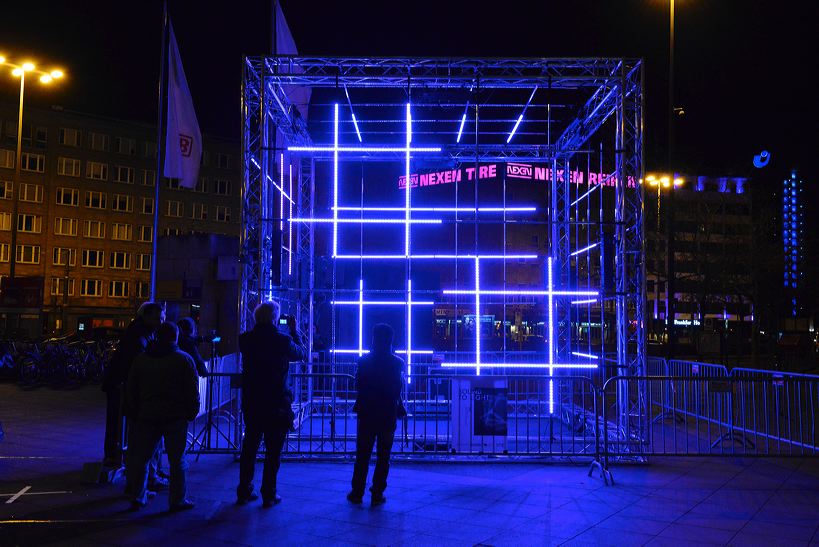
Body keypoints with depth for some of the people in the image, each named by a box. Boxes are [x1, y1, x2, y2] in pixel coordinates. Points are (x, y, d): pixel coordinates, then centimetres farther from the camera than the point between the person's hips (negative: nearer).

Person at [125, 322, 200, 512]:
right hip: (175, 417, -3)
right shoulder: (184, 359, -4)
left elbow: (131, 389, 12)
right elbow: (192, 391, -5)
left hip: (146, 416, 3)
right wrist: (192, 413, 4)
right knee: (177, 460, 3)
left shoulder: (141, 359, 8)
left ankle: (138, 497, 19)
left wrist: (134, 414, 19)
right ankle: (178, 499, 7)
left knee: (141, 457, 14)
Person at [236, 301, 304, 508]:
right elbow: (300, 354, 4)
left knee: (249, 446, 15)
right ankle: (269, 495, 11)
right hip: (276, 405, -4)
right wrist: (294, 331, 14)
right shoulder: (282, 340, -14)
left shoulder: (245, 339, -3)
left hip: (251, 403, 4)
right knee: (273, 450, 6)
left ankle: (244, 492, 22)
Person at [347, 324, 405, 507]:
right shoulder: (397, 363, -7)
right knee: (383, 456, 7)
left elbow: (358, 385, -1)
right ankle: (377, 494, 7)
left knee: (362, 455, 10)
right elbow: (398, 390, -6)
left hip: (367, 413, 1)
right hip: (388, 414, -1)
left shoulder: (364, 361, -5)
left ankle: (357, 493, 13)